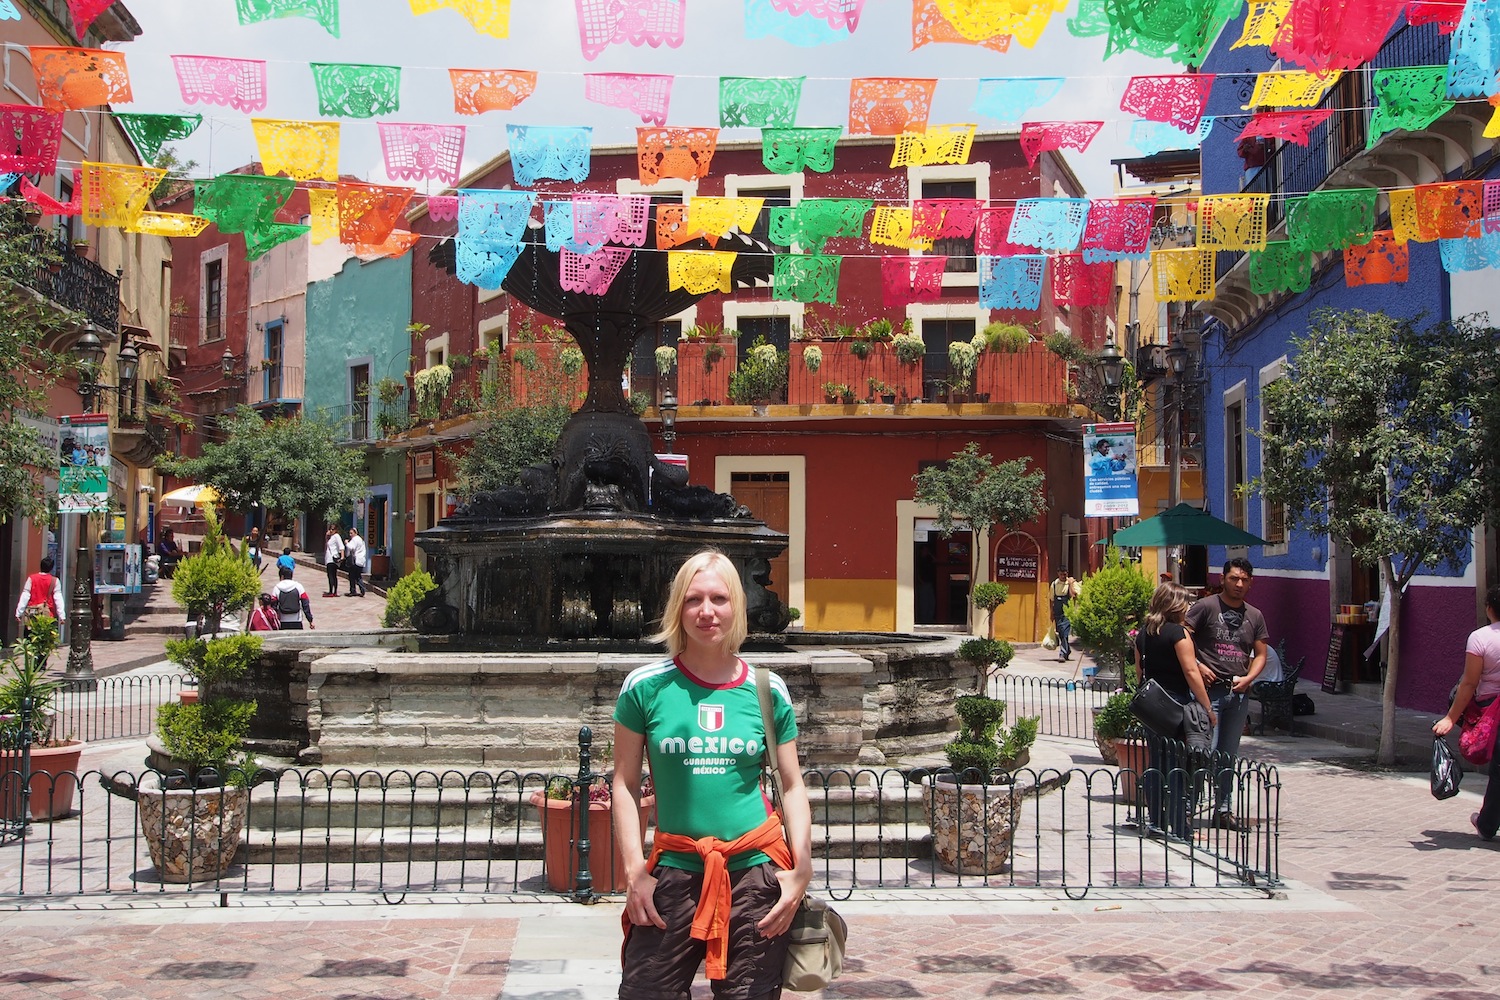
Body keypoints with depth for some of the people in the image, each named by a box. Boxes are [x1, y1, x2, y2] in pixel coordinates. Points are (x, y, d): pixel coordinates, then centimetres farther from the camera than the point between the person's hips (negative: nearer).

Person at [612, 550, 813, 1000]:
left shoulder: (767, 690, 4)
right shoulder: (645, 687, 0)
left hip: (756, 873, 1)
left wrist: (801, 870, -2)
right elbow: (625, 784, 4)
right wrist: (634, 871, -3)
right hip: (674, 872, -1)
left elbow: (792, 786, 8)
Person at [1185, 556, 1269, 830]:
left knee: (1229, 756, 12)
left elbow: (1261, 654, 15)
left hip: (1239, 693, 5)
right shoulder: (1206, 607, -4)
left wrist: (1248, 678, -2)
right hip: (1210, 690, -5)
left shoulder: (1255, 616, 13)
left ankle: (1223, 810, 19)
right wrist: (1197, 666, -17)